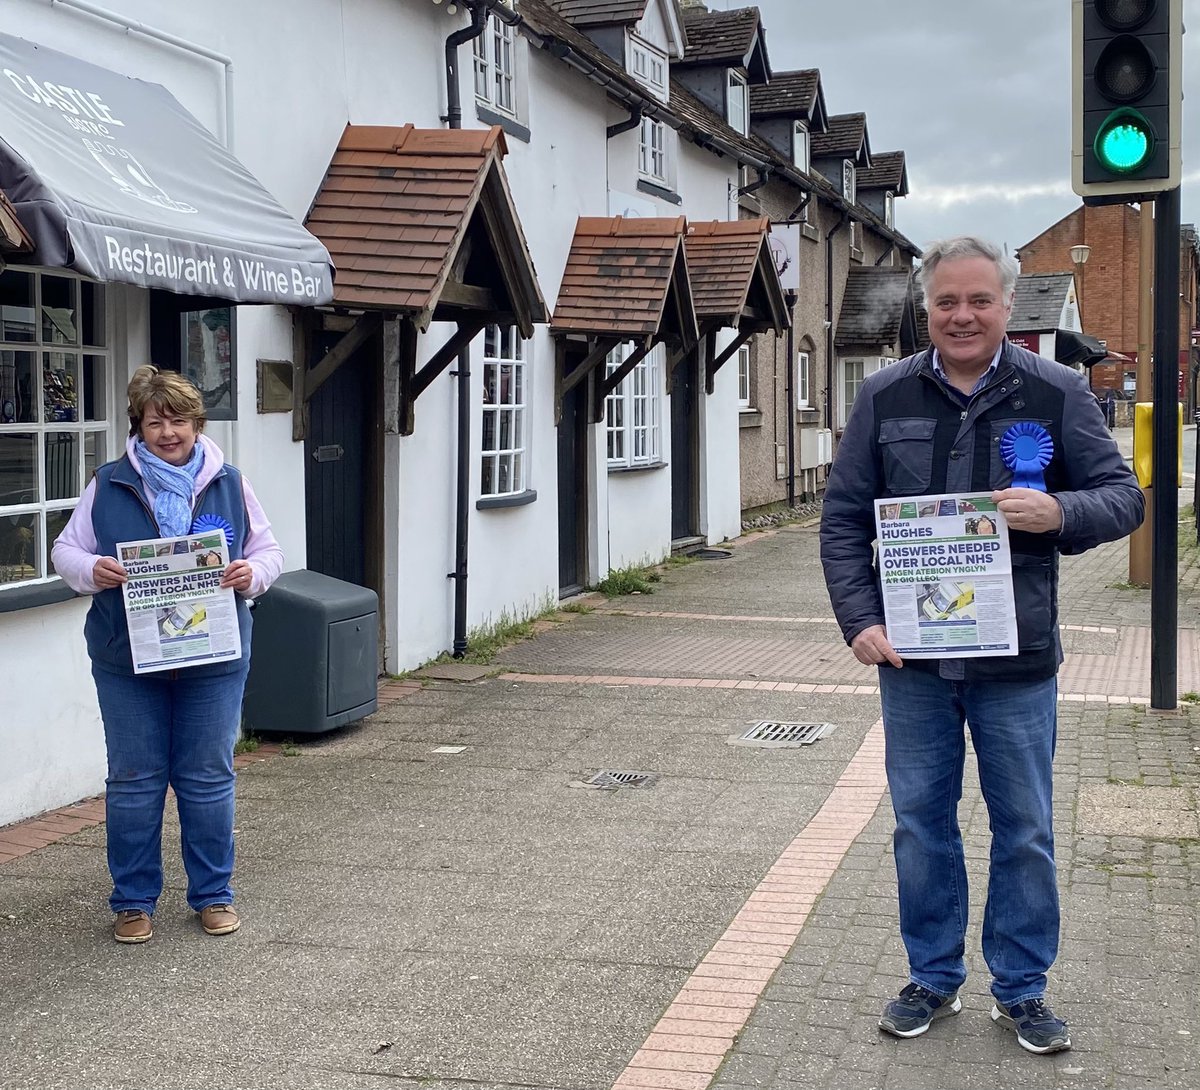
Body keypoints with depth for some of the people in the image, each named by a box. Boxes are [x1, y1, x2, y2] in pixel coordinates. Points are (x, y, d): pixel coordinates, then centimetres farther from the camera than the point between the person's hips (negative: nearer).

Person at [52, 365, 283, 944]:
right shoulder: (109, 485, 1)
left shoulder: (229, 484, 4)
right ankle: (134, 901, 20)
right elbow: (66, 549, 5)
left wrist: (252, 573, -14)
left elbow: (269, 551, 8)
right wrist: (91, 570, -17)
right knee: (133, 781, 7)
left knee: (208, 779, 7)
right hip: (127, 659, 0)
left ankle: (213, 894, 21)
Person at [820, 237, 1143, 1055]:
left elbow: (1124, 496, 0)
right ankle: (934, 979, 28)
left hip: (1017, 660, -1)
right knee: (921, 823, 11)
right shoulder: (886, 397, 2)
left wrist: (1060, 511, -21)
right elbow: (844, 516, 4)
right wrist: (860, 619, -6)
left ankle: (1022, 989, 26)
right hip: (911, 654, 1)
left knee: (1025, 831, 9)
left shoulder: (1057, 393, -2)